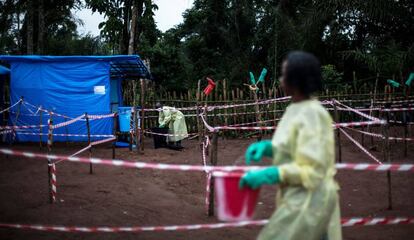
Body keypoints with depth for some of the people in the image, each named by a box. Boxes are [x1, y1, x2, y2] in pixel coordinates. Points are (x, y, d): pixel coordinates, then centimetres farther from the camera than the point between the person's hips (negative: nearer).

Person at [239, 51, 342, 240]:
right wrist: (267, 147, 3)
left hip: (308, 201, -9)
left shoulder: (311, 114, -20)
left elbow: (312, 169, -23)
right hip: (300, 198, 9)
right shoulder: (296, 110, 7)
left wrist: (269, 175, -24)